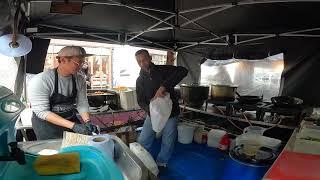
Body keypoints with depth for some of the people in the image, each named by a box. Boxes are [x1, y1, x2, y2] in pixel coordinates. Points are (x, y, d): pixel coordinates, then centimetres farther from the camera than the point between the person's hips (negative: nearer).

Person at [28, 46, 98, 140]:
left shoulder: (79, 79, -7)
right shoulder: (41, 80, -22)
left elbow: (82, 103, -2)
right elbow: (42, 112, -24)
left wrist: (87, 122, -21)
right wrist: (73, 125, -32)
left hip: (71, 120, 5)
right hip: (47, 123, -4)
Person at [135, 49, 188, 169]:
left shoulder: (163, 70, -11)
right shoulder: (140, 80, 1)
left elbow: (183, 71, -28)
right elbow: (140, 100, -1)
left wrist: (163, 87, -39)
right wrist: (149, 109, -26)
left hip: (170, 113, -2)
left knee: (168, 143, 9)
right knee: (142, 141, 7)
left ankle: (161, 163, 35)